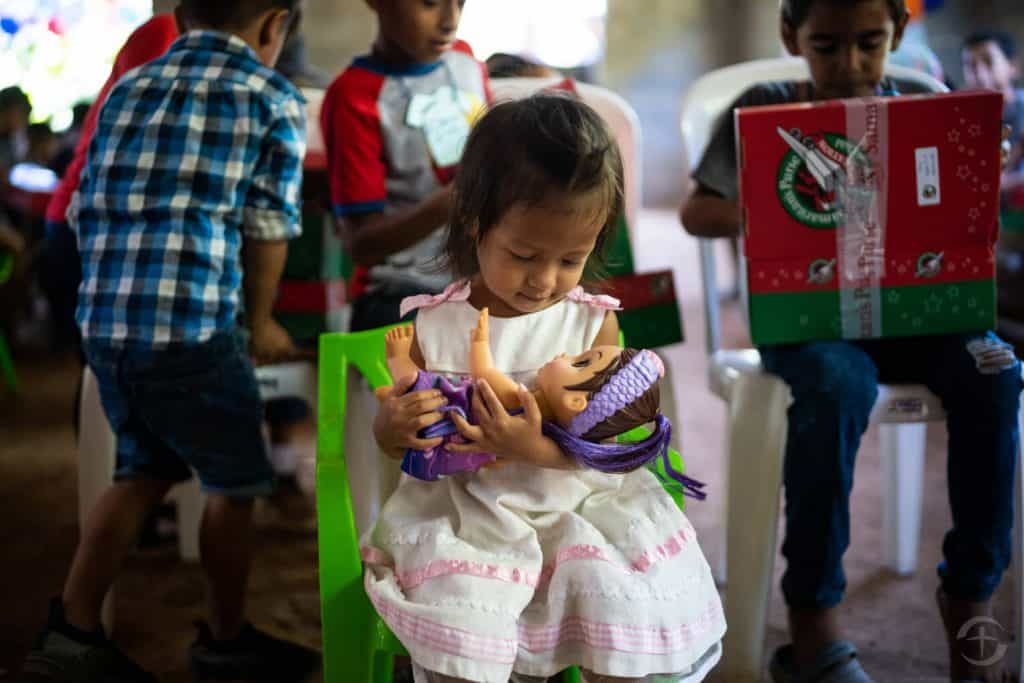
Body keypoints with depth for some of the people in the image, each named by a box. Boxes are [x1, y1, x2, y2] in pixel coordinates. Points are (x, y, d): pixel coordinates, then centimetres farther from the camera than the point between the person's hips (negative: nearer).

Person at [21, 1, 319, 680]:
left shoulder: (128, 88, 17)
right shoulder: (273, 97, 1)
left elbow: (85, 212, 16)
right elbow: (269, 228, 2)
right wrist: (261, 323, 17)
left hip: (103, 321, 6)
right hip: (192, 325, -6)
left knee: (146, 470, 23)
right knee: (234, 482, 14)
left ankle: (73, 628, 22)